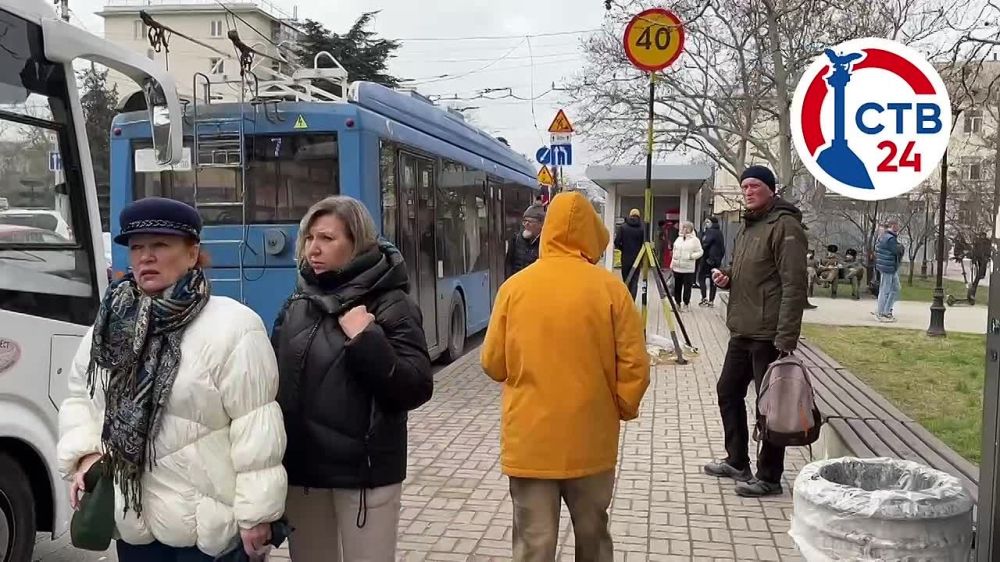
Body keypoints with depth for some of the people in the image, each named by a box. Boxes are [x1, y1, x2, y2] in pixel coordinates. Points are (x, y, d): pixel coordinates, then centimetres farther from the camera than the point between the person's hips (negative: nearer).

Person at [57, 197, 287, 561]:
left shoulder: (233, 326, -15)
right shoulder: (111, 323, 8)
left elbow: (256, 428, -16)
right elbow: (80, 396, 15)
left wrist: (256, 512, -17)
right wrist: (84, 452, -3)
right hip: (130, 517, 6)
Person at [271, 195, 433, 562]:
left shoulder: (390, 306, -9)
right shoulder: (296, 304, 6)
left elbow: (416, 390, -16)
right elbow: (274, 378, 12)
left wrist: (366, 339, -24)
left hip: (365, 470, -5)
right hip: (301, 467, 5)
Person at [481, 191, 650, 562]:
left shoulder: (515, 287, -5)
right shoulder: (609, 287, -7)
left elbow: (493, 364, 1)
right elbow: (634, 365, -6)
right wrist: (623, 408, 11)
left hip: (529, 439, 0)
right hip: (590, 439, 1)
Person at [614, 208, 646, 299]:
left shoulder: (623, 227, -3)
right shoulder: (642, 229, -8)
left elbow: (617, 242, -6)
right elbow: (644, 244, -12)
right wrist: (640, 252, 7)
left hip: (625, 258, 1)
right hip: (637, 259, -1)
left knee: (626, 281, 13)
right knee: (634, 281, 3)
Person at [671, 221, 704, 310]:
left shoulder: (694, 240, -4)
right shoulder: (679, 239, 14)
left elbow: (700, 252, -4)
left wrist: (692, 256, -19)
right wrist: (672, 263, 17)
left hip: (688, 269, -5)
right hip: (677, 267, 5)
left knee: (687, 287, -2)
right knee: (677, 286, 9)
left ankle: (686, 303, 9)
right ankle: (677, 303, 18)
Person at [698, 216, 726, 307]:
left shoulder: (710, 232, -12)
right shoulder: (719, 233, 14)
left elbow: (705, 244, -21)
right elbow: (723, 247, 17)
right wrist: (721, 257, 19)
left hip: (708, 259, -8)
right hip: (717, 260, 8)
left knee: (701, 277, 0)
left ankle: (704, 298, -9)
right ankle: (711, 300, 12)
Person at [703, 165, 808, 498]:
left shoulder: (784, 226, -12)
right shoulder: (749, 227, 18)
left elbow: (794, 285, -19)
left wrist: (786, 339, -25)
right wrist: (727, 279, 6)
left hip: (768, 335, -10)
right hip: (741, 332, 10)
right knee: (728, 391, 17)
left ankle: (769, 478, 12)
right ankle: (737, 462, 32)